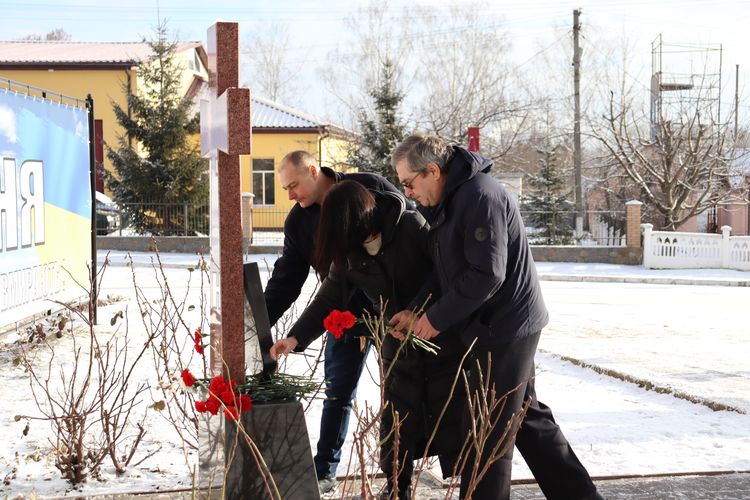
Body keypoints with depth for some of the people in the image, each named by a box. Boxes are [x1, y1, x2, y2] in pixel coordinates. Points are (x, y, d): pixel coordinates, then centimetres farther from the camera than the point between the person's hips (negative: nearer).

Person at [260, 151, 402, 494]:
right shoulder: (298, 222, -1)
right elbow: (285, 280, 0)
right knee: (337, 395, 5)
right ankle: (324, 471, 18)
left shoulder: (370, 188, -13)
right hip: (346, 314, 3)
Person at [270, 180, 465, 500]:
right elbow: (329, 299, 1)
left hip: (442, 338, -4)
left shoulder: (412, 227, -20)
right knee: (395, 420, 8)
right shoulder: (348, 253, -4)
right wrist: (296, 337, -10)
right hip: (398, 347, 5)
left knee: (452, 415, 2)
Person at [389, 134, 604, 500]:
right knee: (527, 417, 17)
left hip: (504, 328, -10)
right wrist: (417, 312, 2)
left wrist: (437, 318, -17)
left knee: (488, 431, -2)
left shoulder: (480, 196, -21)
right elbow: (446, 270, 15)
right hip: (505, 327, 10)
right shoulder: (450, 201, 11)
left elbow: (487, 274, -25)